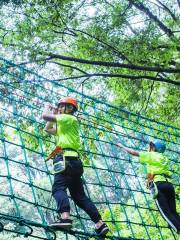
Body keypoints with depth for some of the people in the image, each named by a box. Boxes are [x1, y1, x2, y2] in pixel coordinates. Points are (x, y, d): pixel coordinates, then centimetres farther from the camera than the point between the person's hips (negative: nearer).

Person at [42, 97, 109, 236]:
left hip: (66, 158, -10)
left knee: (58, 188, -24)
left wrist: (47, 108, 16)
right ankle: (100, 224, 0)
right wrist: (54, 113, 33)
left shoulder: (70, 118, 3)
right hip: (73, 160, 10)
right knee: (79, 195, 6)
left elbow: (45, 116, -5)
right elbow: (48, 129, 40)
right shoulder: (65, 124, 31)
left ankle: (65, 217, -46)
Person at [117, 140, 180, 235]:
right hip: (169, 184, 6)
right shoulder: (164, 158, 27)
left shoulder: (151, 155, 12)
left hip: (158, 184, -6)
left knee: (166, 213, -10)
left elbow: (133, 152, 14)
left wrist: (122, 146, 29)